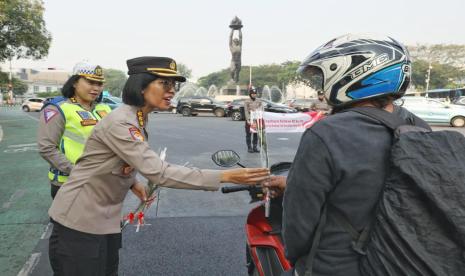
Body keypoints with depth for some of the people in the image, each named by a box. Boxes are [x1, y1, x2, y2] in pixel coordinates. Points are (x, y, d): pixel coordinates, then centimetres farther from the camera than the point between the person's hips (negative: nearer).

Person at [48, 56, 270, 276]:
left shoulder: (138, 120, 4)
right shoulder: (120, 123, -26)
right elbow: (159, 172, -35)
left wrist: (132, 183, -1)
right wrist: (224, 176, -36)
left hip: (106, 221, 8)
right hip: (79, 223, -8)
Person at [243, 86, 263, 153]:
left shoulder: (258, 101, 12)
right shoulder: (247, 102, -2)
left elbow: (261, 106, -2)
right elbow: (246, 111, -10)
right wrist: (248, 119, -20)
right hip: (249, 120, -4)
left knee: (256, 134, 7)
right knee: (249, 134, 0)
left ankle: (255, 147, 16)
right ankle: (249, 148, 8)